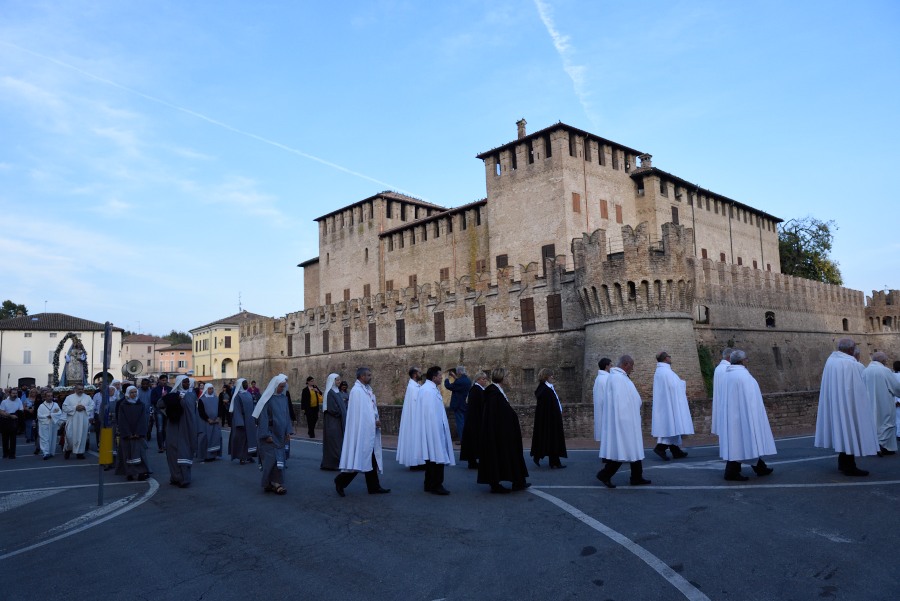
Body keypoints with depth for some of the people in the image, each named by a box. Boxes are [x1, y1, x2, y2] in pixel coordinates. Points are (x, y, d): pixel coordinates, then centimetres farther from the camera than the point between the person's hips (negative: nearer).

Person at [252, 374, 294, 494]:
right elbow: (263, 417, -13)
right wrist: (266, 435, -16)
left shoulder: (284, 398, 8)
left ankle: (274, 483, 11)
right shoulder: (268, 398, -10)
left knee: (280, 458, 5)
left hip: (280, 434, 6)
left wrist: (288, 431, 5)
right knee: (272, 458, -7)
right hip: (270, 433, -6)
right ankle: (276, 483, 1)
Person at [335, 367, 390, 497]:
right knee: (361, 459, -3)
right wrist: (374, 422, -14)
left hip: (369, 431, 9)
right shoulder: (357, 391, -16)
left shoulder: (366, 390, 13)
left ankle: (374, 487, 16)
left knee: (371, 460, 11)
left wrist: (376, 421, 0)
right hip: (361, 431, -9)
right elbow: (360, 413, -20)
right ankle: (341, 481, 11)